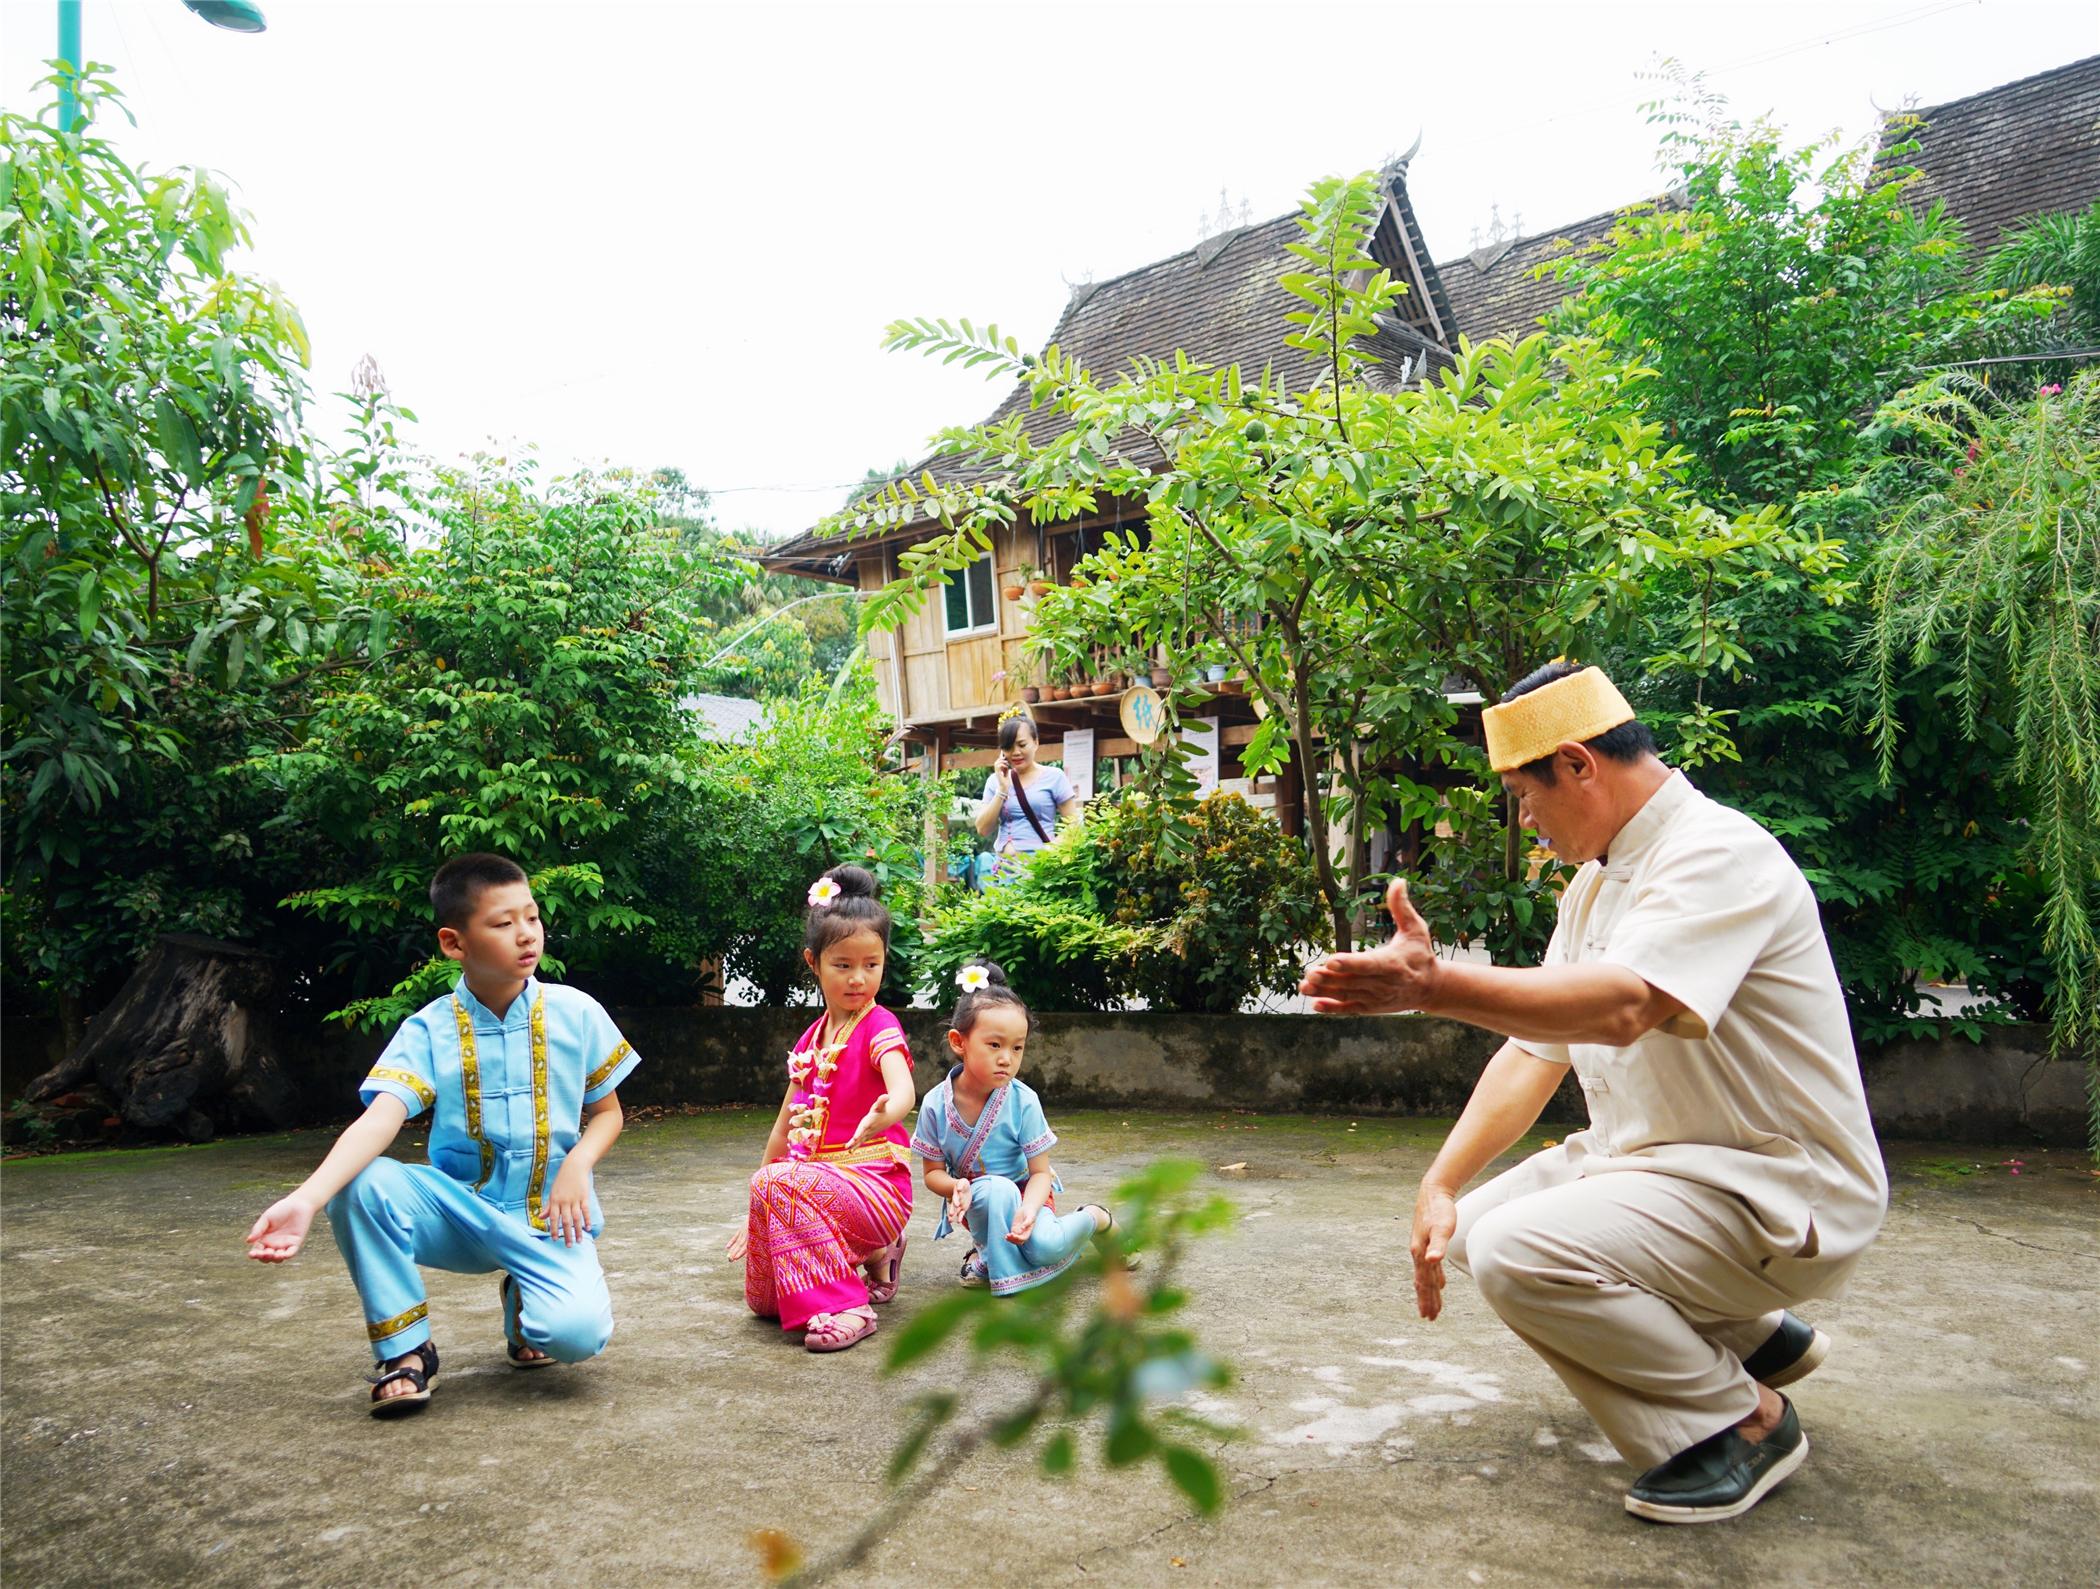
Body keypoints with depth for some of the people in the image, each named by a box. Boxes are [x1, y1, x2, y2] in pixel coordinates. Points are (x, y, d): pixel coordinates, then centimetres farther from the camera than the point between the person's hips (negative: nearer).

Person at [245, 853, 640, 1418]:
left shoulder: (576, 1013, -6)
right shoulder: (428, 1031, -8)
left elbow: (607, 1112, 6)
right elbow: (379, 1120, -23)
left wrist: (577, 1165, -15)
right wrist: (306, 1199, -41)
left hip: (550, 1218, -1)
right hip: (461, 1210, 1)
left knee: (576, 1333, -28)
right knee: (362, 1184, -28)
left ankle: (523, 1302, 12)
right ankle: (406, 1350, -8)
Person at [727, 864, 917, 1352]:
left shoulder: (879, 1027, -8)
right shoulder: (811, 1040, 13)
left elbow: (904, 1091, -32)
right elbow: (784, 1127, 20)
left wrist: (880, 1119, -56)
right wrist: (757, 1213, 20)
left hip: (874, 1180, -7)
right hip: (813, 1176, 7)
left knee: (779, 1183, -32)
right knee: (763, 1297, -6)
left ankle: (845, 1307, -19)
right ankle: (870, 1257, 14)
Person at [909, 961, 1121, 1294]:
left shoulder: (1023, 1101, -19)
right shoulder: (936, 1104, -16)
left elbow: (1040, 1172, -15)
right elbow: (933, 1172, -6)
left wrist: (1028, 1210, -35)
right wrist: (956, 1187, -29)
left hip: (1025, 1194, 0)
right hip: (975, 1200, 0)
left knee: (1046, 1247, -30)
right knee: (995, 1191, -36)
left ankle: (1094, 1218, 4)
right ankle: (997, 1260, -9)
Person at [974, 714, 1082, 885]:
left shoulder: (1054, 776, 3)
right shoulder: (995, 780, 13)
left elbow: (1073, 827, 3)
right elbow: (983, 829, 5)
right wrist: (1002, 788, -1)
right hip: (1003, 867, 3)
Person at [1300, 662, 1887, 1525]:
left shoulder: (1719, 854, -21)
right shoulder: (1597, 880, 9)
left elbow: (1622, 1006, -39)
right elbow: (1535, 1048, 7)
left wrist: (1435, 985, -50)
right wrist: (1440, 1184, -2)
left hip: (1778, 1194, -10)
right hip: (1647, 1161, 10)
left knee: (1520, 1251, -27)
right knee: (1471, 1230, 9)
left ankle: (1745, 1420, -2)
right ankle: (1750, 1336, 18)